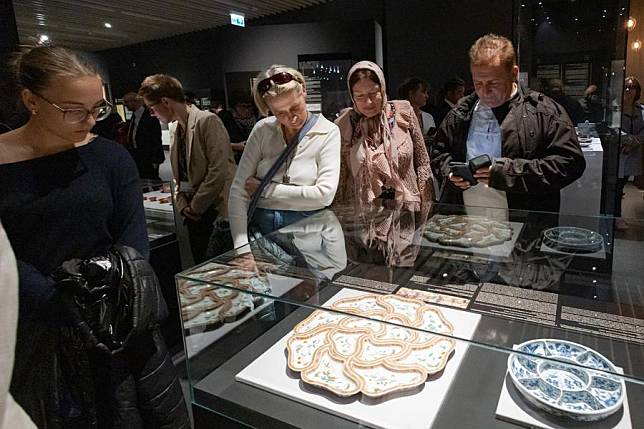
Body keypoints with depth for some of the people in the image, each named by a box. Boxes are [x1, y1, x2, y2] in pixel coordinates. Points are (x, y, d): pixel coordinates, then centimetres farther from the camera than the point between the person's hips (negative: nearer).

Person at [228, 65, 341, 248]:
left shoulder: (328, 132, -3)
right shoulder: (263, 130, 3)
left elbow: (325, 194, -13)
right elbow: (238, 189, -2)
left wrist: (266, 189, -7)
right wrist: (241, 247, -13)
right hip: (260, 226, 1)